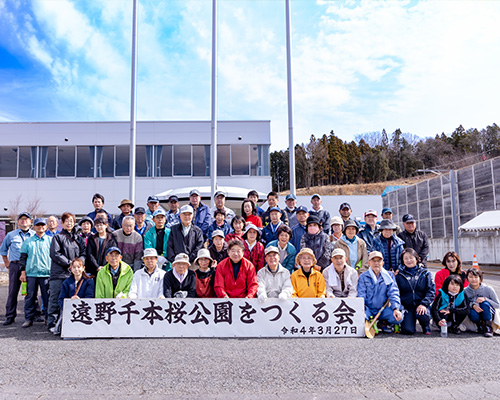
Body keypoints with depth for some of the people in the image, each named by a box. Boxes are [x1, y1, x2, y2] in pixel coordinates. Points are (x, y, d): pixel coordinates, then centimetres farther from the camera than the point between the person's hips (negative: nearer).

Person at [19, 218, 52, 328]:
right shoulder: (28, 241, 10)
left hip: (46, 273, -1)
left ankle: (49, 318, 12)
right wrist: (23, 272, 2)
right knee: (30, 297, 5)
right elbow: (23, 257, 11)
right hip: (31, 273, 1)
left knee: (47, 297, 2)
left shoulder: (51, 240, 7)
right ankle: (29, 319, 16)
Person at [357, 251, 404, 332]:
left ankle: (383, 323, 8)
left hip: (383, 310, 2)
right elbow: (361, 295, -4)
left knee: (398, 317, -26)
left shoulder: (389, 275, 7)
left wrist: (396, 309, -17)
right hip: (368, 309, -2)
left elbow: (393, 293, 0)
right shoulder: (363, 277, 3)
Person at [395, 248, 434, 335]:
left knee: (423, 315, -34)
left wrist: (423, 304, -15)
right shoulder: (399, 275, 6)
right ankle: (412, 321, 17)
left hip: (421, 305, 0)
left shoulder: (425, 273, 6)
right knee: (408, 330, -20)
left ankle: (426, 326, 4)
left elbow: (431, 291, 0)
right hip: (406, 306, 0)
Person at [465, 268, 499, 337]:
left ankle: (488, 327, -17)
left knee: (485, 304, -32)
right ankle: (480, 325, -1)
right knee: (472, 313, -35)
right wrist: (473, 305, -25)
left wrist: (485, 299, -25)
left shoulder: (488, 289, -13)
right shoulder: (465, 291, -8)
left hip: (488, 314, 0)